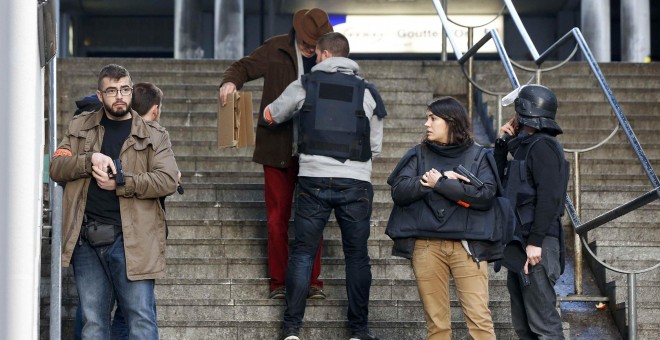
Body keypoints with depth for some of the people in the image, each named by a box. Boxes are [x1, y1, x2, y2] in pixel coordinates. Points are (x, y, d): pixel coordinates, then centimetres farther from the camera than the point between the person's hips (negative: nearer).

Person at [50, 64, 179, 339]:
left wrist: (120, 183, -13)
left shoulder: (153, 137, 5)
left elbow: (168, 181, -7)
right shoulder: (79, 127, 14)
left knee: (141, 317, -5)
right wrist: (90, 159, -12)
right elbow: (56, 168, 5)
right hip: (86, 238, 3)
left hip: (131, 239, -2)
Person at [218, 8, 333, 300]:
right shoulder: (277, 49, 1)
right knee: (277, 218, 4)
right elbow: (244, 67, 7)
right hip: (278, 150, 0)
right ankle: (279, 283, 12)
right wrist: (230, 81, -15)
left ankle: (312, 282, 12)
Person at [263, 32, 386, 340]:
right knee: (356, 255, 9)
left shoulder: (305, 86, 5)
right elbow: (375, 146, 9)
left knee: (302, 252, 6)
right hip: (355, 184, 0)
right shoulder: (366, 92, 6)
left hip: (314, 181, 0)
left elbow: (271, 115, 21)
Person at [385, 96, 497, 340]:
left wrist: (441, 183, -8)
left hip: (467, 244, -2)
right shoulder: (419, 155, 13)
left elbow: (486, 195, -8)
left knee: (479, 318, -7)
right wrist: (439, 180, -8)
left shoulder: (478, 156, 7)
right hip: (426, 245, 2)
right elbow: (399, 191, -1)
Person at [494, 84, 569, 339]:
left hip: (537, 245, -10)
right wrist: (502, 143, 16)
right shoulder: (524, 146, 19)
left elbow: (549, 196, -20)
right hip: (520, 244, 10)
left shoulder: (542, 146, -10)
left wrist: (535, 242, -23)